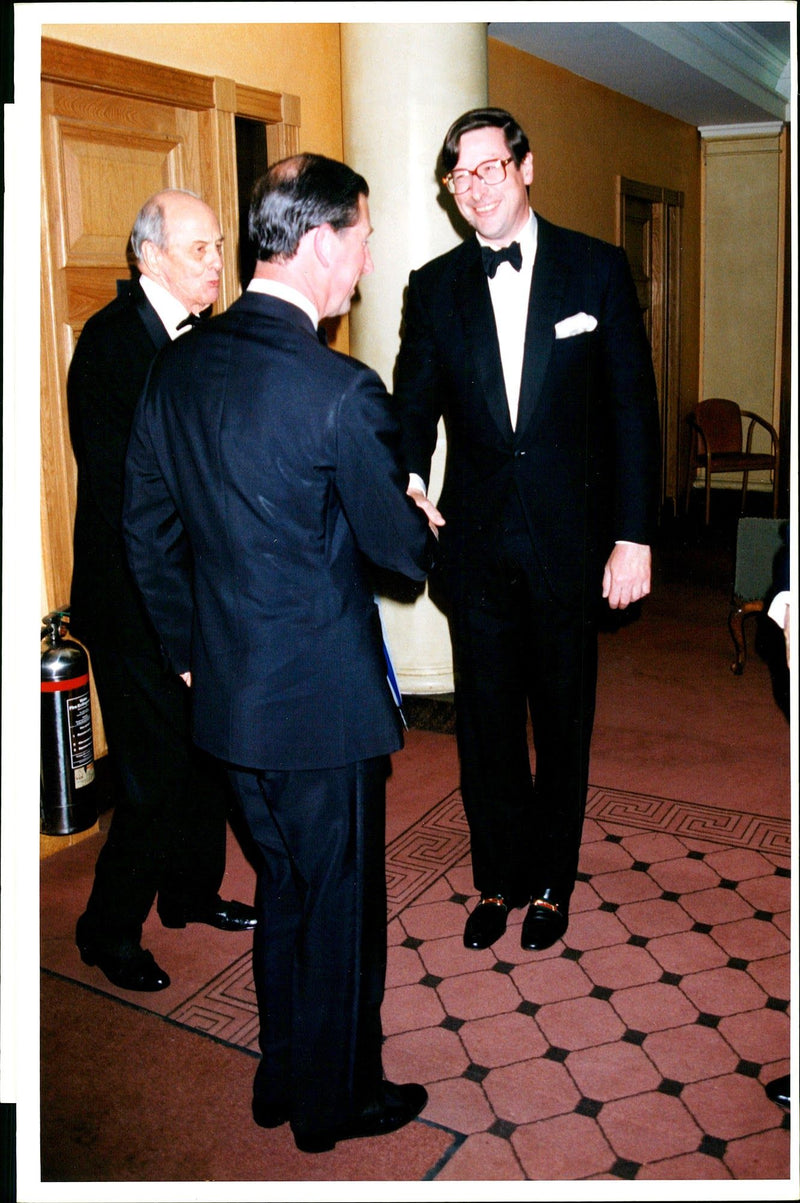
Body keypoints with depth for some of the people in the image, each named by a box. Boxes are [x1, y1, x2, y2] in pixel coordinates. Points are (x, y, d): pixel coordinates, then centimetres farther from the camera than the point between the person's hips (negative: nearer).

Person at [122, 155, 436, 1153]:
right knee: (341, 902, 13)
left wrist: (189, 651, 17)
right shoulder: (340, 393, -22)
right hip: (322, 697, -7)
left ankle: (280, 1078, 42)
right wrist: (433, 532, 13)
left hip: (227, 692, 7)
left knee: (283, 883, 24)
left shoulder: (179, 366, 1)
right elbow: (402, 546, -11)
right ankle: (335, 1099, 34)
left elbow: (148, 527, 8)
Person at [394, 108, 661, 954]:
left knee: (563, 720, 12)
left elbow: (633, 408, -2)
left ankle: (550, 883, 32)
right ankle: (497, 879, 31)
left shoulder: (597, 270, -1)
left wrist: (632, 535, -7)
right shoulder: (435, 287, 5)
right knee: (485, 724, 11)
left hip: (569, 538, -1)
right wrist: (409, 481, -19)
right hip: (476, 541, 2)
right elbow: (413, 406, 4)